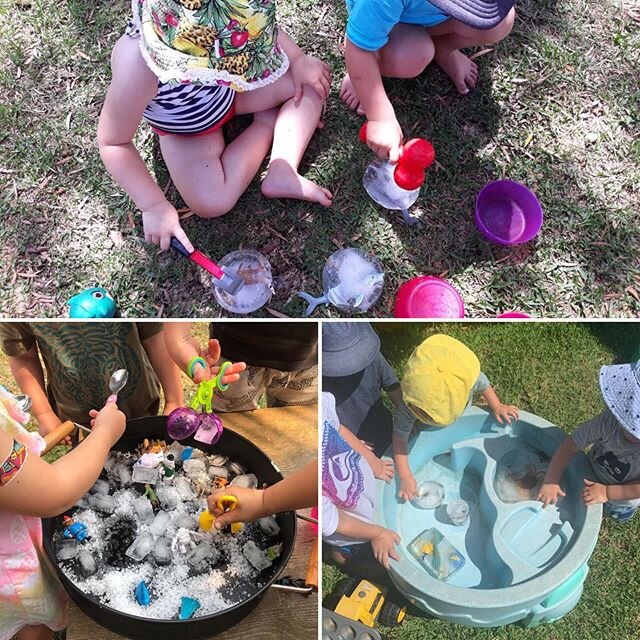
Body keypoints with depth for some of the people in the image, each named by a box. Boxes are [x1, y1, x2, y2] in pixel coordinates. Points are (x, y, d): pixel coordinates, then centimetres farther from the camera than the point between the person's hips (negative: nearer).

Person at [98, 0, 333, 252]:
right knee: (211, 203, -20)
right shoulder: (137, 71, -44)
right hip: (185, 129, -3)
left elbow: (261, 23, -7)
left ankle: (282, 175, -10)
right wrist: (154, 206, -28)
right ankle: (267, 121, 0)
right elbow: (114, 143, -28)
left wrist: (298, 59, -12)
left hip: (228, 90, 4)